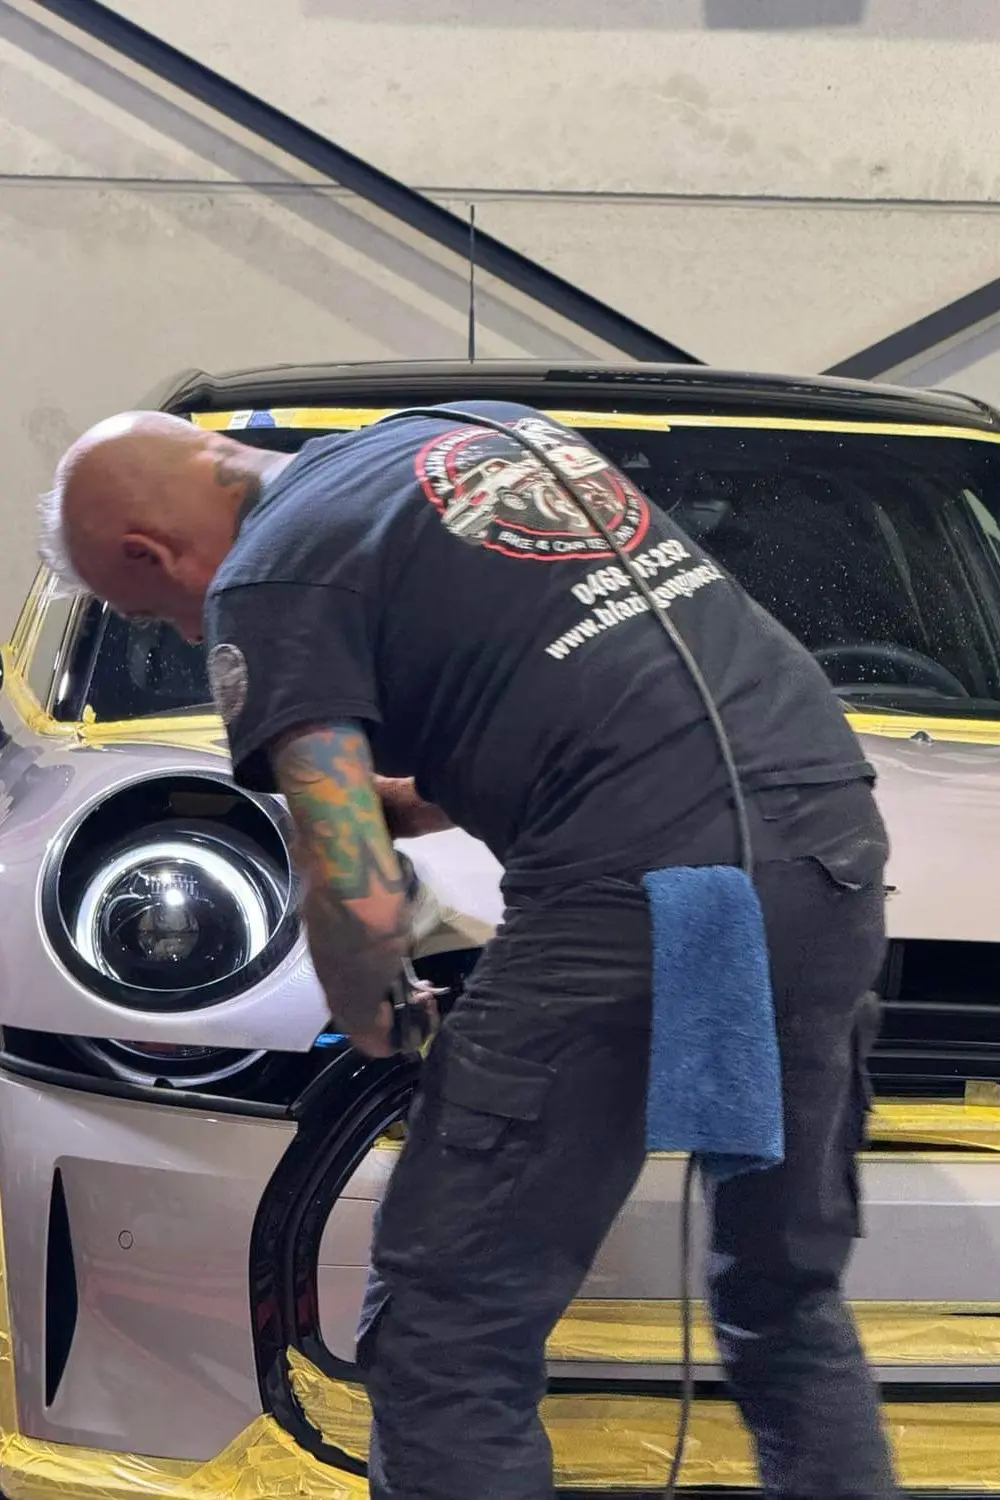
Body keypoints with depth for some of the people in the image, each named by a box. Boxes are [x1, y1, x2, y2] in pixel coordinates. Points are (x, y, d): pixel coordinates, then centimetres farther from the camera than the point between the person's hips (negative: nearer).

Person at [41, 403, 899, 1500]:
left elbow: (360, 908, -10)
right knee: (790, 1301, 23)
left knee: (446, 1345, 3)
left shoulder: (267, 587, 0)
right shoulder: (491, 421, 23)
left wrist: (362, 1020, 11)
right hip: (835, 833, 8)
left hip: (633, 897, -8)